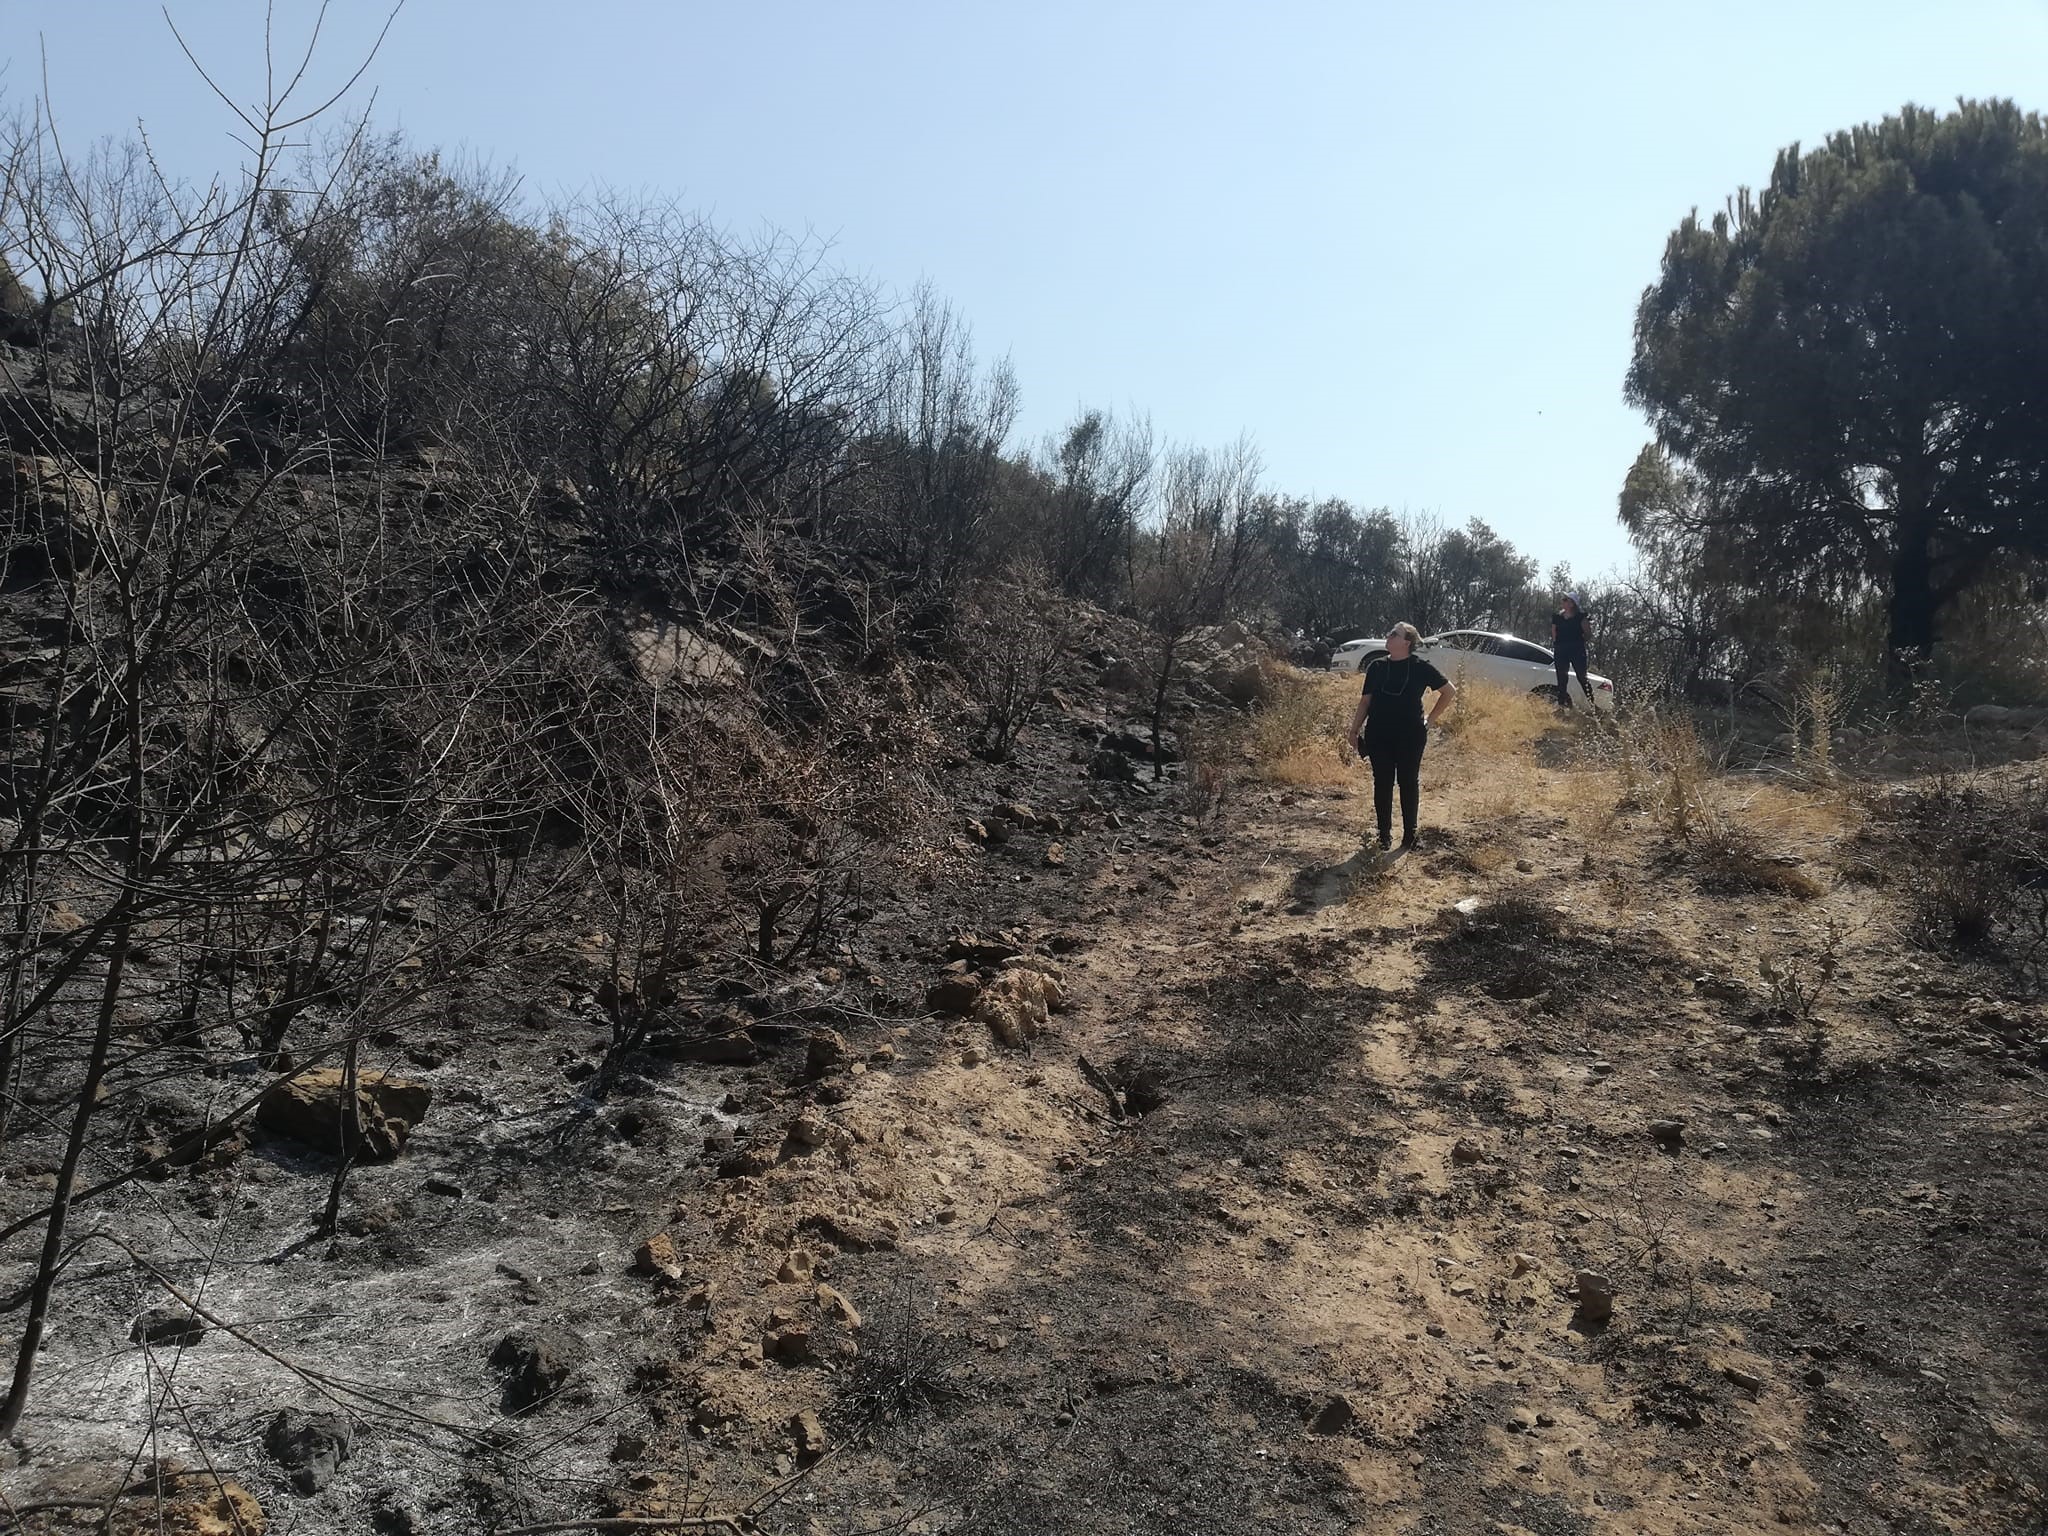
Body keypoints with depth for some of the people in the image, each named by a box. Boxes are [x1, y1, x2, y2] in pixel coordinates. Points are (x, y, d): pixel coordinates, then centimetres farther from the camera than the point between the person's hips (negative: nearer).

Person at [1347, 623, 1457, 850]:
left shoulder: (1421, 667, -3)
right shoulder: (1376, 667, 4)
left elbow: (1450, 691, 5)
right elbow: (1365, 701, 8)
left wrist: (1431, 719, 3)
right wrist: (1354, 730, 3)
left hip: (1410, 736, -2)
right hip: (1378, 736, 2)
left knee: (1409, 782, 6)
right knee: (1382, 783, 5)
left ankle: (1409, 834, 15)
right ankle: (1384, 834, 13)